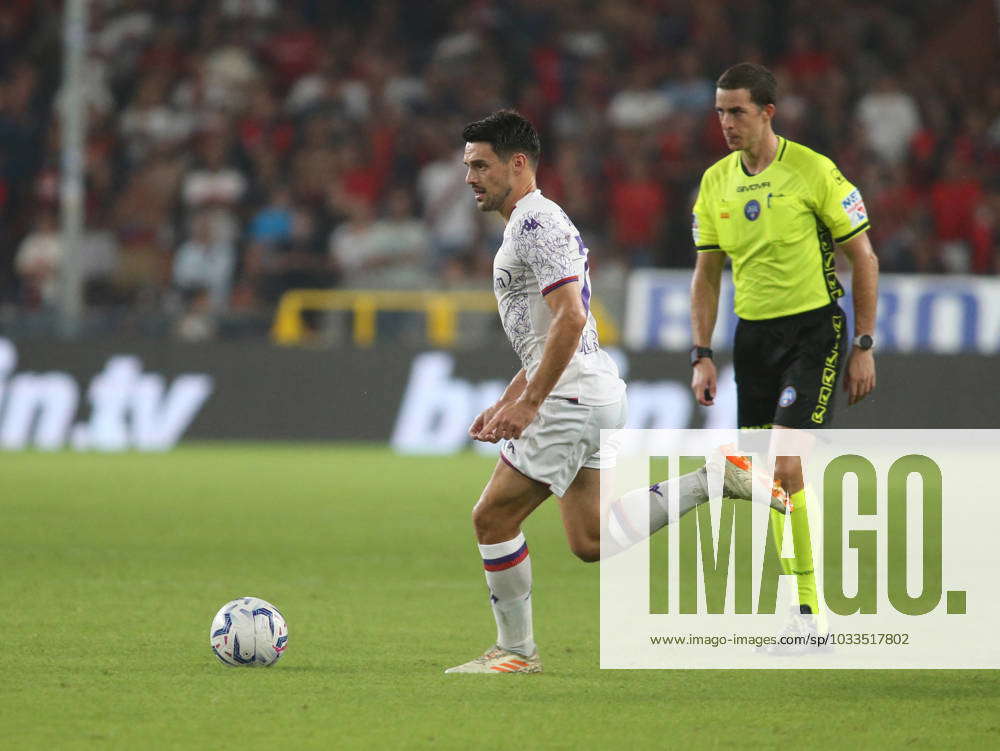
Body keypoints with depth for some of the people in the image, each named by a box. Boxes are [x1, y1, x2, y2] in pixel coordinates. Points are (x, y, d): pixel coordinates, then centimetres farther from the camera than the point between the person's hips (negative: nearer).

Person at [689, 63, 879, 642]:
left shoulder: (814, 172, -10)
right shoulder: (716, 183, 5)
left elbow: (864, 258, -5)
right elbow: (707, 273, 14)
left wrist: (864, 347, -7)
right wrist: (702, 355, 6)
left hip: (814, 329, -6)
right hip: (753, 334, 6)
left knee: (785, 466, -17)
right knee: (763, 476, 4)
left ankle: (808, 613, -12)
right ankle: (799, 612, 14)